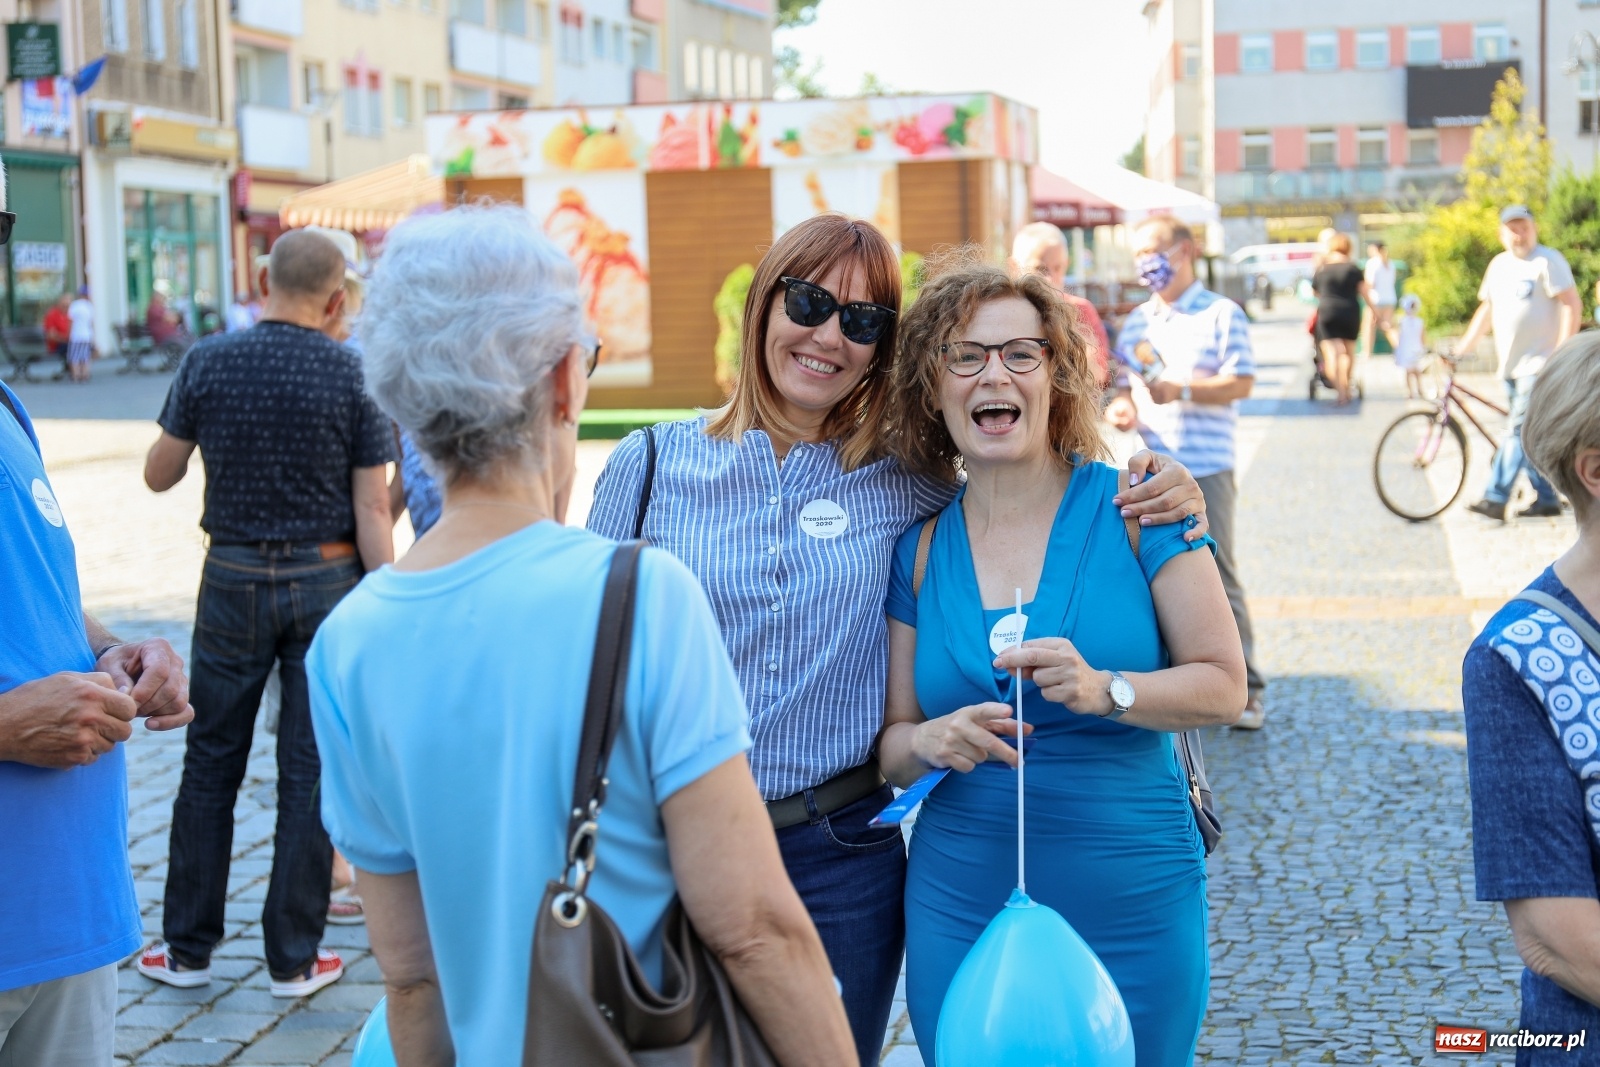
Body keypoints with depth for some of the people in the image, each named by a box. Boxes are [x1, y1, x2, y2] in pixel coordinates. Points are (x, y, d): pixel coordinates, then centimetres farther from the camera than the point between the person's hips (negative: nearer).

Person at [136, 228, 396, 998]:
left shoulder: (209, 362, -4)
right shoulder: (354, 376, -7)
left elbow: (158, 475, 6)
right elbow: (371, 511, -8)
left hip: (235, 579, 1)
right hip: (326, 581, -1)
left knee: (211, 764, 12)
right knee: (310, 772, 6)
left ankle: (187, 948, 20)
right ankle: (294, 958, 12)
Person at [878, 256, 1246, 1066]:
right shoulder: (920, 550, 2)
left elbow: (1224, 686, -5)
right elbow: (891, 745, 7)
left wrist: (1105, 691, -22)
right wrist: (929, 743, -15)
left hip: (1132, 909, -2)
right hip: (961, 910, 2)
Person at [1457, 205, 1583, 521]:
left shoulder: (1548, 261, -9)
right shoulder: (1499, 265, 13)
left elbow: (1572, 304, -14)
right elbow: (1486, 309, 19)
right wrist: (1463, 345, 11)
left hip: (1539, 364, -8)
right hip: (1510, 365, 8)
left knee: (1520, 429, -13)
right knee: (1531, 435, 10)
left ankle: (1496, 500, -18)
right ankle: (1547, 499, 17)